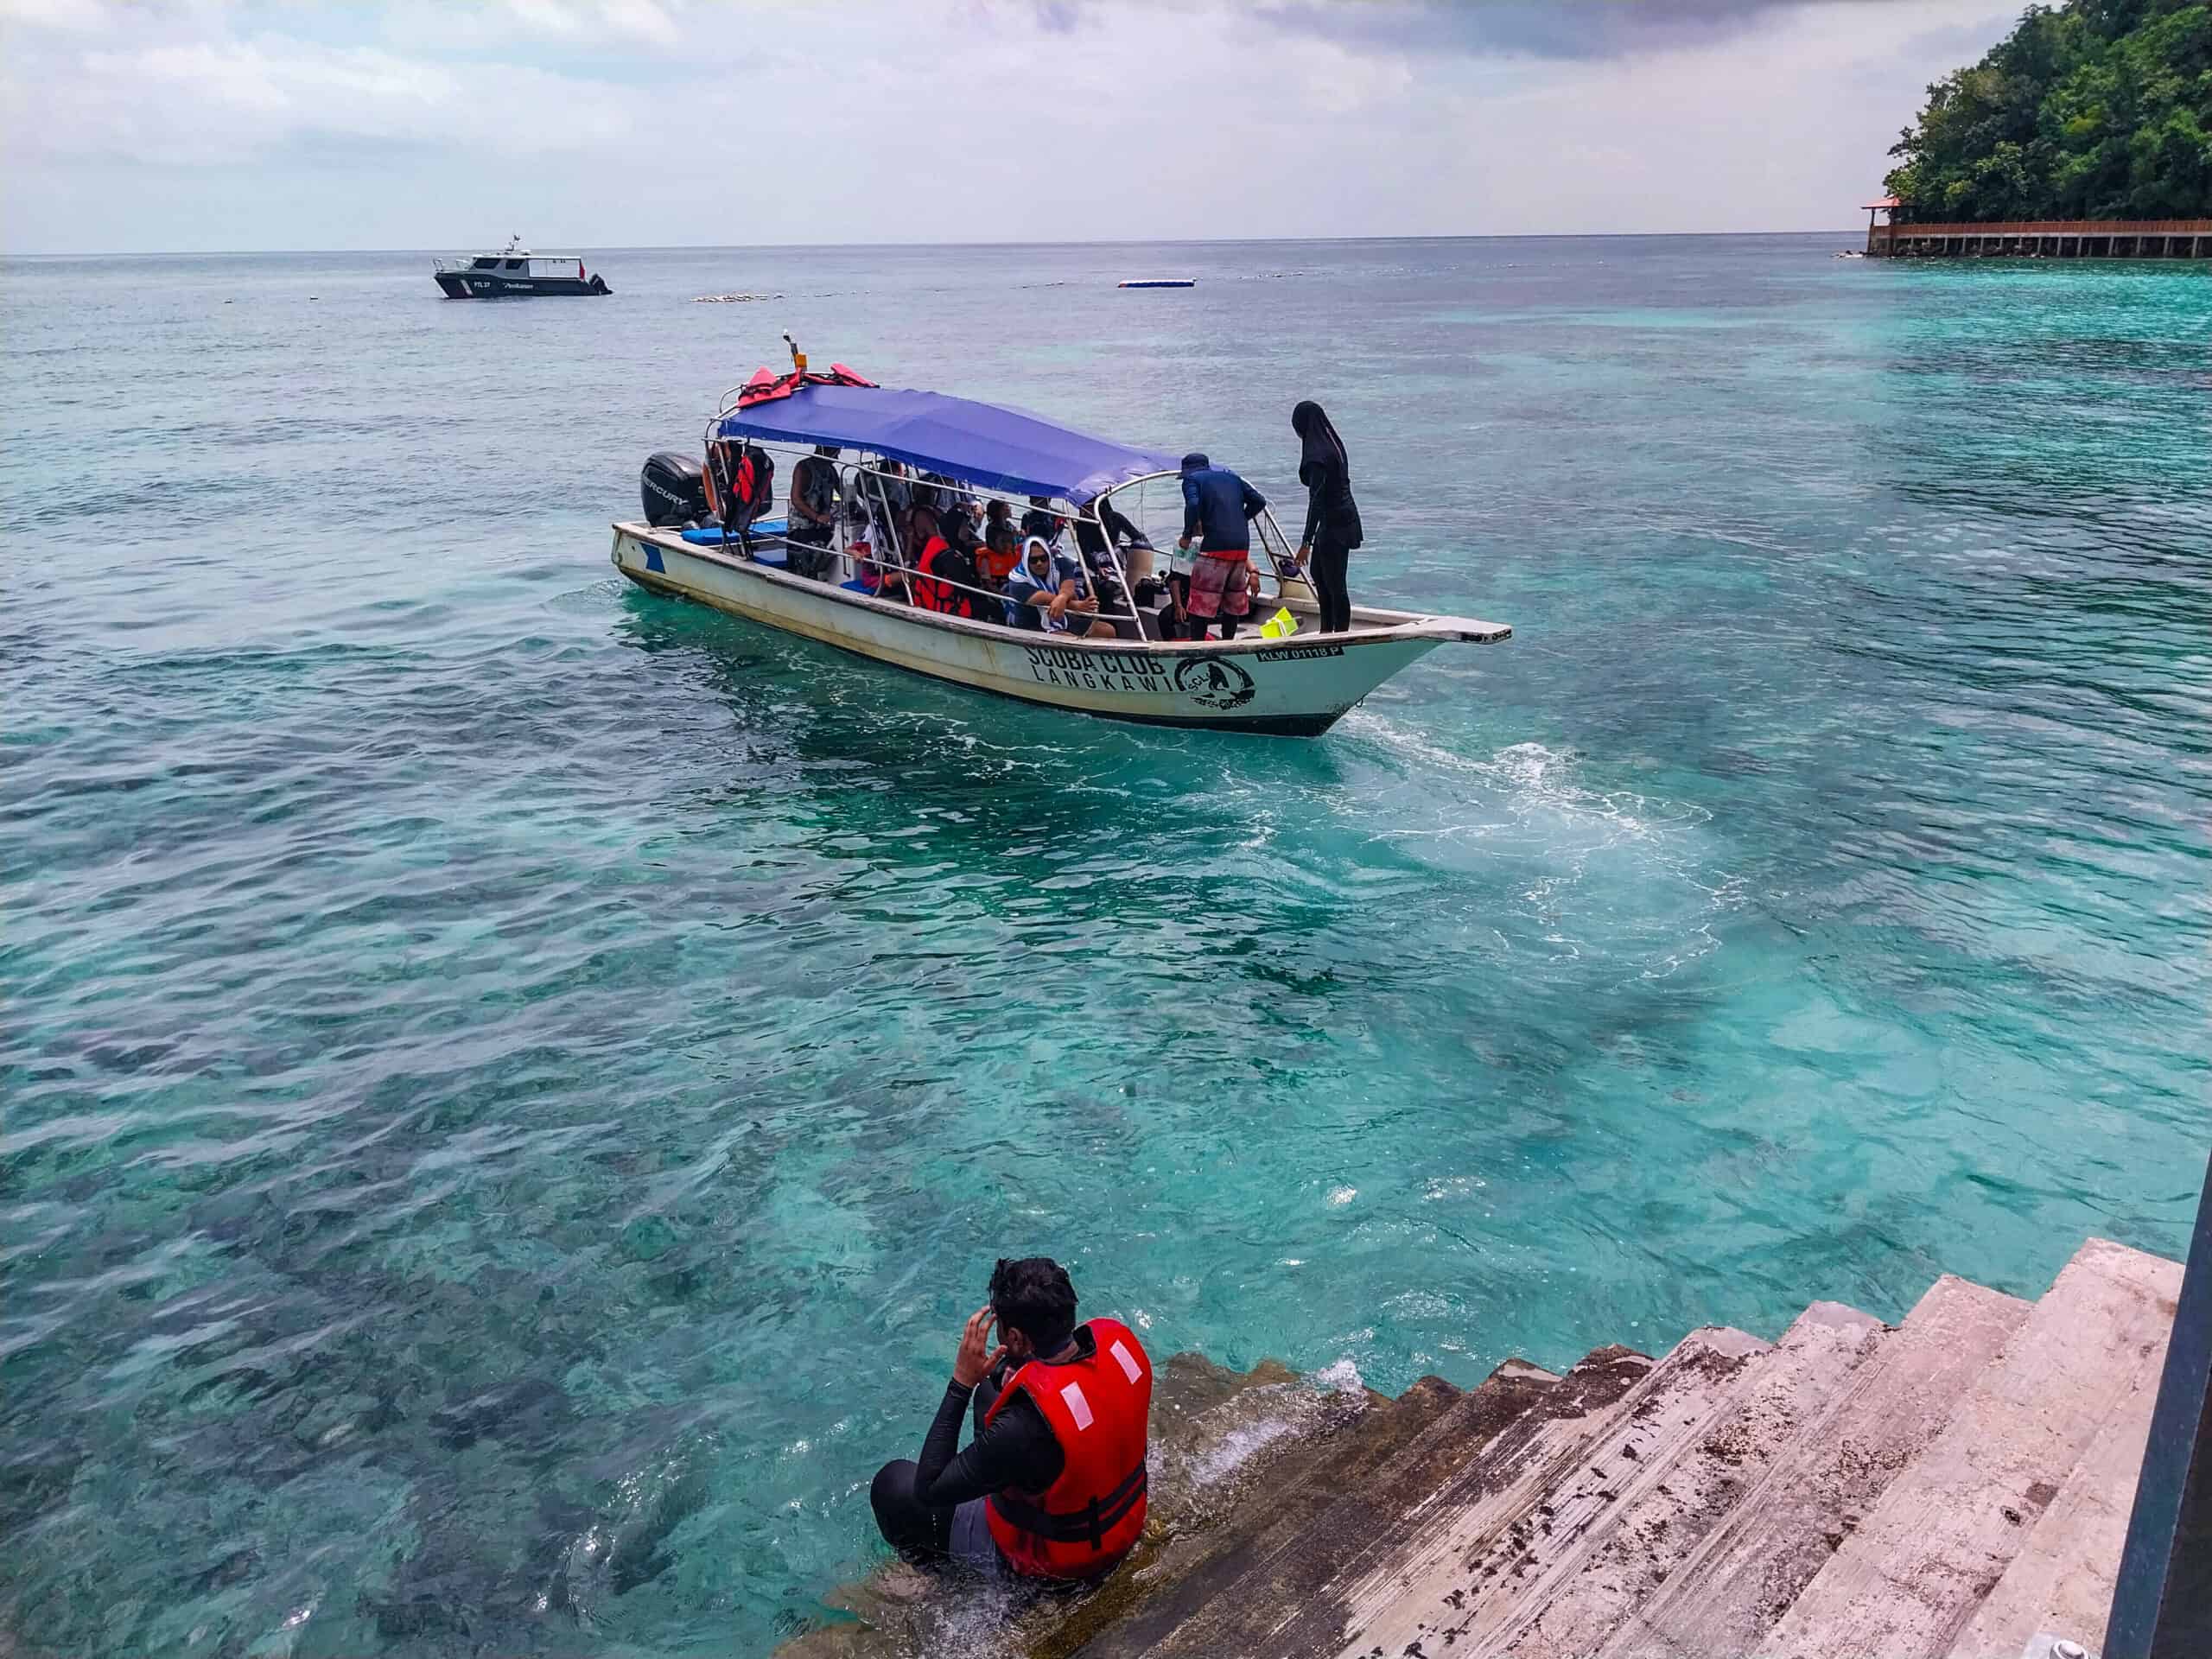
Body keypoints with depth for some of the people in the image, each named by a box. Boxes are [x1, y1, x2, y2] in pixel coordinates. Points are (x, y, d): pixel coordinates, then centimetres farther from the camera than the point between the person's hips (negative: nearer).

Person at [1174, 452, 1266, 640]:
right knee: (1233, 602, 17)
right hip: (1242, 545, 6)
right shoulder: (1231, 477, 22)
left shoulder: (1191, 479, 5)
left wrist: (1187, 536, -6)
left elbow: (1193, 505, -16)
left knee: (1202, 604, -1)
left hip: (1215, 546, -6)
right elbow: (1259, 501, 17)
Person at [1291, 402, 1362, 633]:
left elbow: (1316, 500, -24)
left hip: (1334, 523, -10)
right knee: (1317, 572, 23)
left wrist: (1306, 542, -23)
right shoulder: (1333, 443, 7)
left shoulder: (1317, 456, -21)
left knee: (1334, 583, -1)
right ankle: (1327, 630, 32)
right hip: (1345, 516, 10)